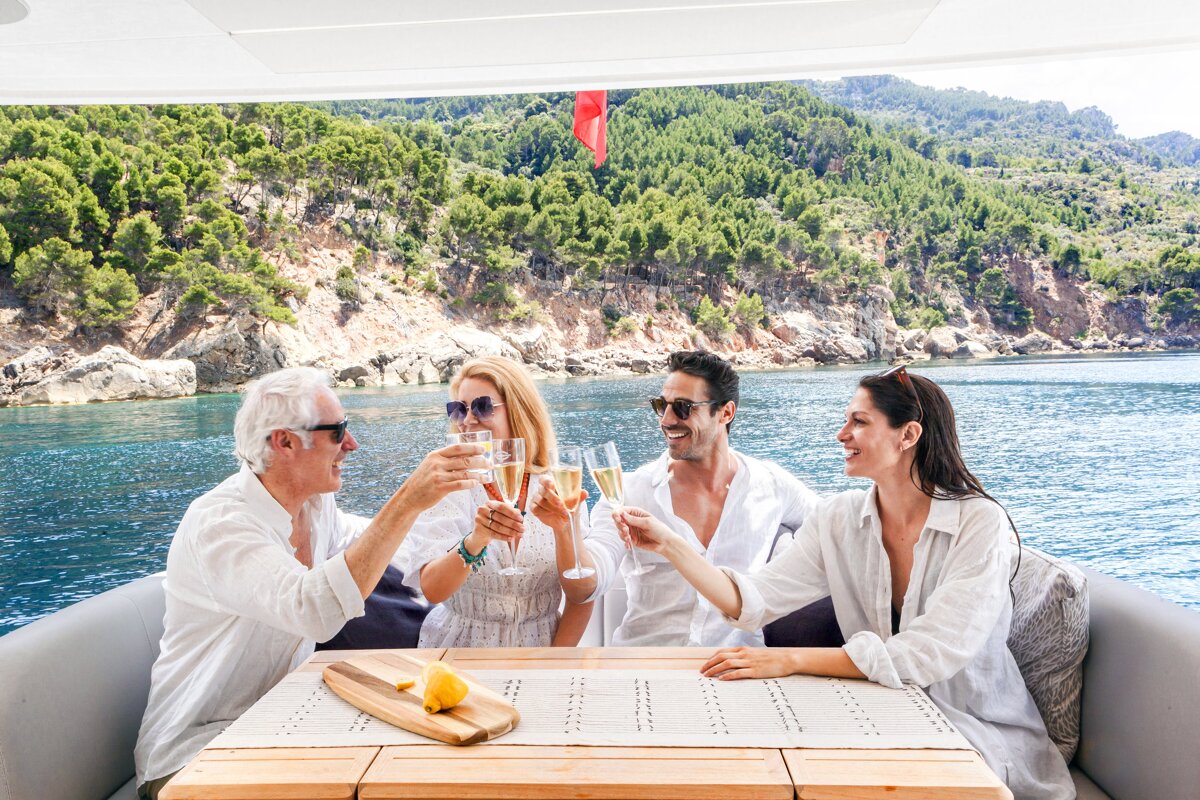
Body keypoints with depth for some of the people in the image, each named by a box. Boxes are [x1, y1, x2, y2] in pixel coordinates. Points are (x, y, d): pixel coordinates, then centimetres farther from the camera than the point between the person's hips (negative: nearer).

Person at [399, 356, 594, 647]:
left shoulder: (558, 490, 0)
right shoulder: (446, 489, -3)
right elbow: (431, 590, -16)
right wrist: (473, 543, -30)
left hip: (543, 646, 1)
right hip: (459, 647, -1)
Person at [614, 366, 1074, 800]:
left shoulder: (980, 523, -18)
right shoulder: (840, 520, -2)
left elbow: (926, 655, -27)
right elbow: (752, 602, -9)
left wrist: (791, 661, -30)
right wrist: (671, 545, -19)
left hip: (982, 735, -3)